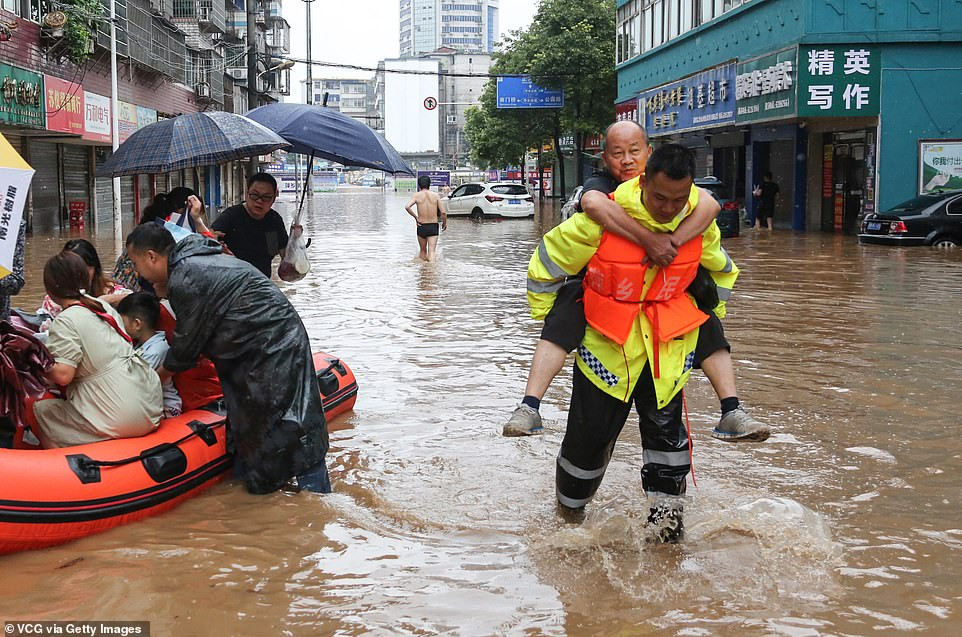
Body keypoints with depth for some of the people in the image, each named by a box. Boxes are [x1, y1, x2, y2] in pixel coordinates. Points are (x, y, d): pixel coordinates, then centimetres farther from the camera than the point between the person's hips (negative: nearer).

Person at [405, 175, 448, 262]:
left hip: (421, 226, 1)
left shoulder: (417, 195, -2)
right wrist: (444, 223, 10)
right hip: (433, 226, -1)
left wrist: (415, 217, -5)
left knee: (423, 250, 18)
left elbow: (407, 207, -18)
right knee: (432, 251, -5)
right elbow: (443, 212, -7)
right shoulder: (435, 195, -2)